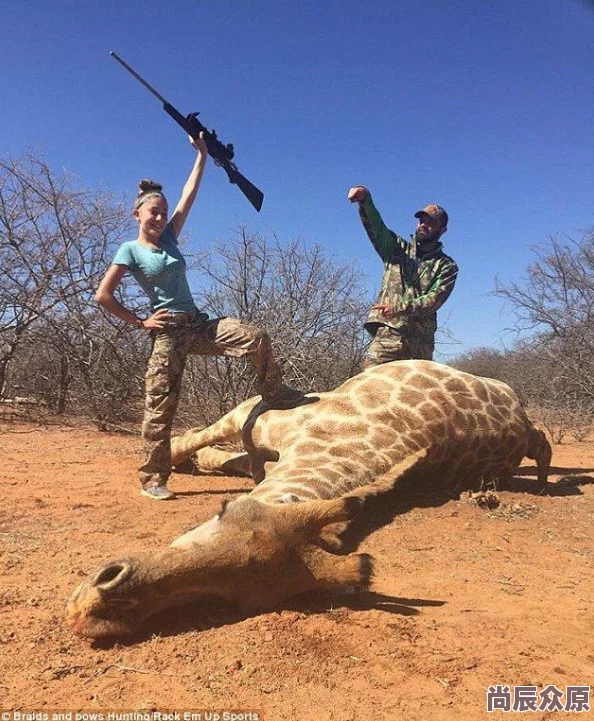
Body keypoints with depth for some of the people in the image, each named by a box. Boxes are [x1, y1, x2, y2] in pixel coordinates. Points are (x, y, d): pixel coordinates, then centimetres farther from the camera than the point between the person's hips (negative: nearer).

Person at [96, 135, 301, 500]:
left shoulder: (169, 238, 14)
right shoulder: (130, 250, 0)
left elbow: (189, 195, 13)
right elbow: (103, 295, -5)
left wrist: (202, 154, 14)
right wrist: (139, 322, -5)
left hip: (199, 323, 6)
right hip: (168, 332, -5)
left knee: (256, 339, -13)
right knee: (160, 408, -4)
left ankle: (275, 395, 6)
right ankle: (153, 480, 7)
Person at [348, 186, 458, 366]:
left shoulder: (447, 266, 11)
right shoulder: (397, 248, 17)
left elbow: (435, 299, -4)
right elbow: (375, 226, 0)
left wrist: (399, 307, -17)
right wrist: (365, 199, -20)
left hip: (421, 340, 0)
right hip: (388, 332, 0)